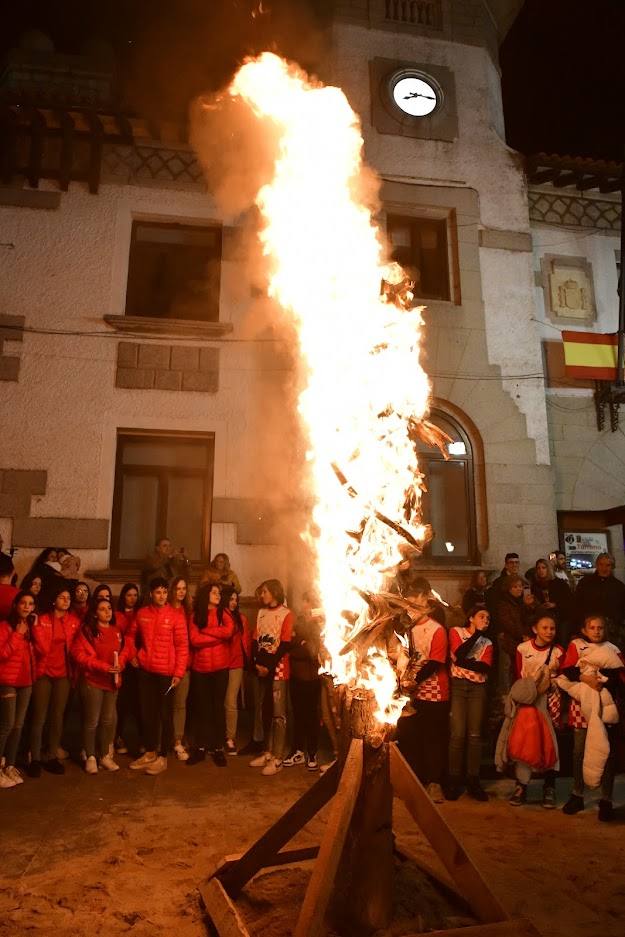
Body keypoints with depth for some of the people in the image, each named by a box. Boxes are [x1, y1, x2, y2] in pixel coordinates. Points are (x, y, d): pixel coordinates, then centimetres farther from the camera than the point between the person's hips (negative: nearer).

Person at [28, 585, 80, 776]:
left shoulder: (74, 621, 4)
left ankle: (52, 757, 21)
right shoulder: (42, 620, -4)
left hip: (63, 674, 3)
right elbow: (42, 648, -9)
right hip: (44, 673, -3)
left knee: (57, 716, 10)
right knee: (39, 717, 0)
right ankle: (35, 759, 12)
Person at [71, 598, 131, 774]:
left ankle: (105, 755, 24)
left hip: (112, 681, 5)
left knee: (109, 720, 11)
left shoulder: (117, 631, 7)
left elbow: (126, 648, 11)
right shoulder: (86, 630, -8)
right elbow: (78, 654, -14)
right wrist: (103, 666, -20)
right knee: (91, 721, 3)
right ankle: (90, 757, 19)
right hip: (92, 681, -5)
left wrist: (120, 662, -10)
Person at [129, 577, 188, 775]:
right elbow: (133, 638, 16)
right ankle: (150, 752, 29)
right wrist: (134, 656, 5)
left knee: (164, 714, 5)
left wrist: (179, 673, -12)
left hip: (166, 672, -4)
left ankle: (162, 757, 16)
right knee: (147, 712, 14)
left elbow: (182, 646, -9)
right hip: (145, 671, 4)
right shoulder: (141, 614, 2)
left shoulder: (175, 617, -9)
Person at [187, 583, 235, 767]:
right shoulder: (195, 615, 4)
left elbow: (229, 631, -14)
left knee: (218, 706, 5)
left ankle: (219, 748, 13)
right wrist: (219, 636, -10)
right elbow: (194, 639, -9)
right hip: (200, 667, 1)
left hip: (220, 666, 0)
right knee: (200, 707, 7)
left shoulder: (224, 613, 4)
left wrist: (206, 630, -9)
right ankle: (200, 747, 17)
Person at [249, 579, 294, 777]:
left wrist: (269, 666, -14)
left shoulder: (286, 614, -7)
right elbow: (255, 641, 9)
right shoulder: (261, 613, 12)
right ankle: (268, 752, 22)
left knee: (278, 714, -3)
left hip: (278, 670, -6)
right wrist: (257, 663, -5)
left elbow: (285, 645, -12)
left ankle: (277, 759, 2)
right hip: (262, 669, 6)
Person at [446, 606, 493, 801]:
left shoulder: (487, 642, 15)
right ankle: (454, 781, 2)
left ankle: (473, 781, 11)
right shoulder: (456, 632, 5)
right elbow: (459, 654, -13)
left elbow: (486, 667, -2)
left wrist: (465, 661, -13)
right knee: (458, 734, -7)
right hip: (458, 686, -3)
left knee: (475, 734, 3)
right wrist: (477, 633, -6)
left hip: (478, 689, 4)